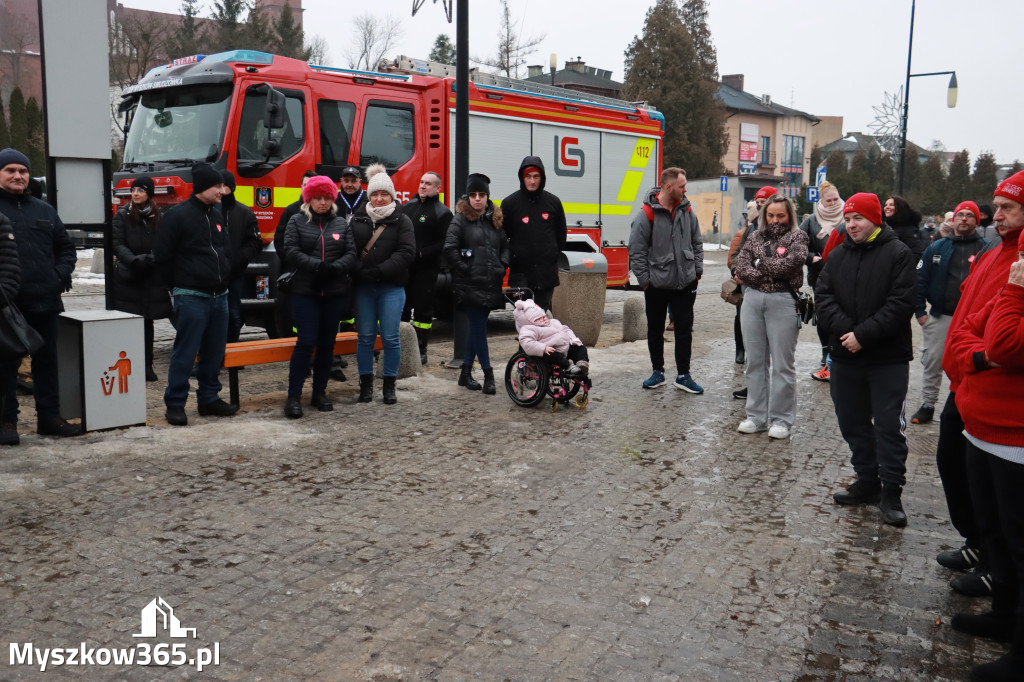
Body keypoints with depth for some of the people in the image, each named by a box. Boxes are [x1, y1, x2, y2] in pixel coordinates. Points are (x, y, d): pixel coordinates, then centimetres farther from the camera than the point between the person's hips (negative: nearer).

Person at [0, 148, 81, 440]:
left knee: (47, 361, 10)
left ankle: (49, 417, 19)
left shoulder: (44, 210, 15)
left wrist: (61, 274, 4)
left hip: (45, 301, 5)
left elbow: (66, 248, 21)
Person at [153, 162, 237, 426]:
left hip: (219, 295, 7)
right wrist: (180, 285, 0)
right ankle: (175, 404, 6)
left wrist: (222, 276, 12)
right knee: (185, 353, -3)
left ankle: (209, 399, 23)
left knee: (214, 352, 12)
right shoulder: (177, 215, -9)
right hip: (191, 297, -7)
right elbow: (162, 256, -7)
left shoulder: (217, 215, 12)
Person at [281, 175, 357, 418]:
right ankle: (294, 396, -4)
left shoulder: (341, 223, 11)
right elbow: (291, 252, -7)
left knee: (327, 343, 8)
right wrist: (318, 266, -18)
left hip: (334, 292, 3)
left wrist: (334, 268, -15)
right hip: (304, 291, -3)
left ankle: (320, 393, 19)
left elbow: (351, 254, 3)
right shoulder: (297, 222, 4)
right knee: (306, 341, -10)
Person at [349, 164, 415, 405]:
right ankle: (366, 384, 16)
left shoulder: (402, 221, 2)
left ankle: (389, 385, 10)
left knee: (390, 337, -1)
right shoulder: (357, 220, 9)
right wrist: (359, 270, -15)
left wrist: (378, 270, -16)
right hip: (363, 287, 2)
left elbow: (406, 253, -9)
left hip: (392, 287, -2)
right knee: (365, 336, 6)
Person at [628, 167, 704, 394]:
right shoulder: (647, 214, -11)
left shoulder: (687, 211, 4)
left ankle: (683, 375, 16)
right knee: (655, 330, 10)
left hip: (685, 283, 3)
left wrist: (698, 269, 6)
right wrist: (644, 279, -10)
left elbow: (697, 243, 14)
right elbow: (636, 251, -10)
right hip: (657, 285, -3)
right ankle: (658, 372, 24)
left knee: (685, 330, 6)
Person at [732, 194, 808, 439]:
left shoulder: (797, 237, 3)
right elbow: (741, 265, 0)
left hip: (782, 302, -4)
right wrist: (770, 274, -11)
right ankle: (756, 416, 17)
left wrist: (759, 264, -1)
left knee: (782, 364, -1)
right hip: (752, 300, 4)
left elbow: (788, 265, -12)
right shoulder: (756, 236, 14)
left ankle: (781, 419, 9)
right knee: (755, 361, 9)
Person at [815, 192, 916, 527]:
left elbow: (900, 304, -15)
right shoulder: (837, 256, 9)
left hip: (888, 360, -5)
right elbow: (823, 297, 0)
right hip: (846, 358, 5)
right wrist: (844, 331, -15)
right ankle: (868, 481, 28)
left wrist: (863, 335, -18)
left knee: (889, 426, 0)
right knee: (853, 423, 14)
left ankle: (892, 492, 11)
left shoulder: (898, 254, -7)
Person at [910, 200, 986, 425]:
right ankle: (927, 405, 20)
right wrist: (919, 311, -2)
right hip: (939, 317, 1)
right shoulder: (937, 248, 4)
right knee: (932, 363, 8)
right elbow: (919, 279, 4)